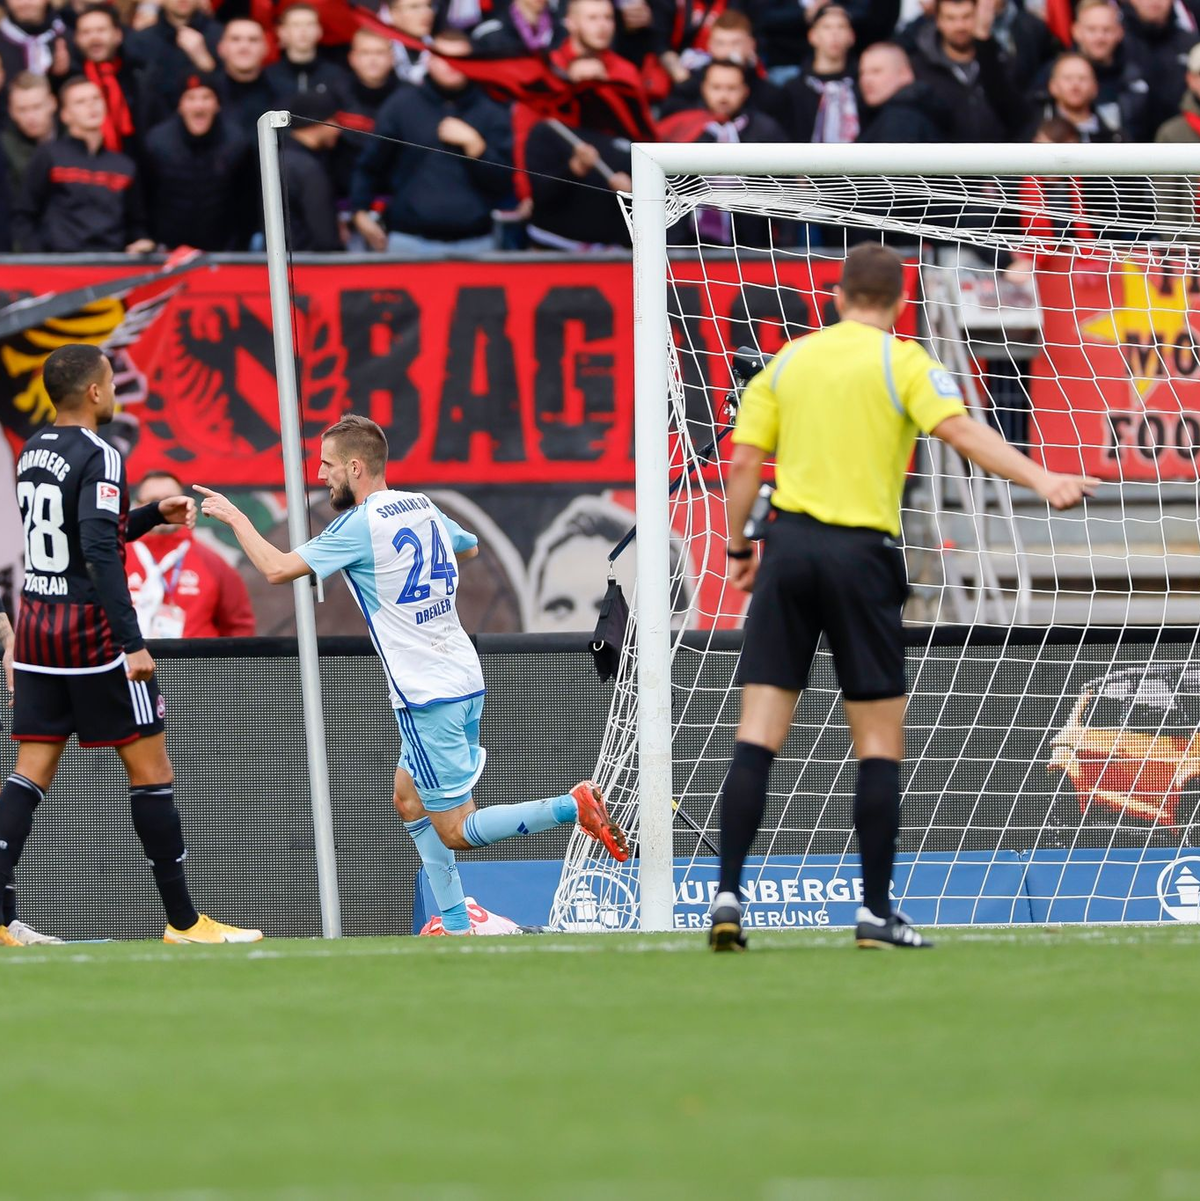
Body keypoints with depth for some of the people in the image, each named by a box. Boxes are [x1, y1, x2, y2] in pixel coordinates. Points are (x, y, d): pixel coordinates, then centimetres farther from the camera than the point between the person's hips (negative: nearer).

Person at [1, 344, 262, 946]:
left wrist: (154, 514, 19)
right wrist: (132, 643, -25)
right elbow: (100, 553, -23)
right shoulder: (98, 457, -14)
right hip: (93, 628, -7)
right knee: (151, 770, 2)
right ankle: (184, 922, 5)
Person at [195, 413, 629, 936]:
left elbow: (277, 568, -13)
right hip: (463, 680, 9)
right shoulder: (423, 507, 10)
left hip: (428, 696, -9)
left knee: (455, 831, -5)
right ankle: (458, 928, 15)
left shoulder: (361, 525, -14)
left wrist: (234, 516, 1)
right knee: (409, 801, 19)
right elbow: (470, 545, 32)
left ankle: (572, 806, -19)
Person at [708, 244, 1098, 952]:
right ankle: (877, 912, 3)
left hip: (789, 544, 3)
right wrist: (1042, 481, -23)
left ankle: (728, 894, -9)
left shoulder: (788, 361, 13)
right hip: (861, 552, -3)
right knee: (880, 741, 5)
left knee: (758, 737, 1)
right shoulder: (902, 362, 0)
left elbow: (744, 463, 9)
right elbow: (962, 431, -15)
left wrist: (740, 548, 20)